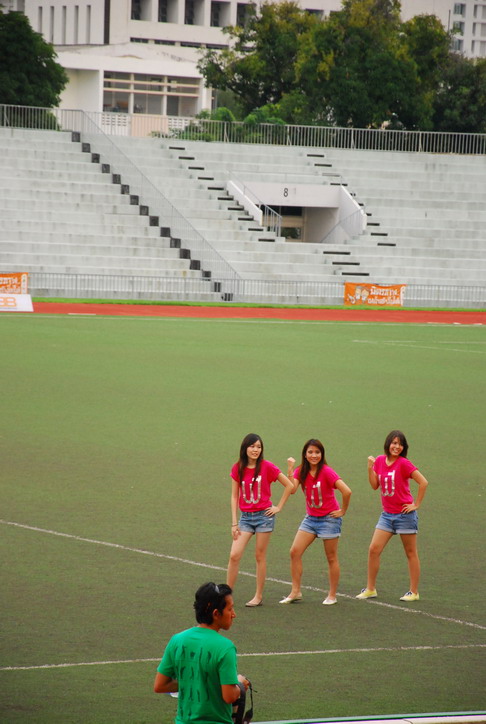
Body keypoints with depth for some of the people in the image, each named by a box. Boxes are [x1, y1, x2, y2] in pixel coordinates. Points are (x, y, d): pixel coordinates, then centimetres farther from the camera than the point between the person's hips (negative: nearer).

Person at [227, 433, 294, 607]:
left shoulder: (267, 467, -7)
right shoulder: (237, 469, 2)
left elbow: (289, 485, 0)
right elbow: (234, 496, 5)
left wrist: (279, 507, -2)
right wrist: (234, 523, 1)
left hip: (264, 516, -3)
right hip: (245, 517, 3)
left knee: (260, 556, 3)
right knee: (234, 555, -7)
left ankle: (259, 596, 12)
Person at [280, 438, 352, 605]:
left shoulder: (326, 472, -17)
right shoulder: (301, 471, 0)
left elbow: (346, 491, -24)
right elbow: (292, 489, -16)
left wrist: (342, 511, -14)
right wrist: (290, 469, -20)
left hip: (329, 518, -6)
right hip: (310, 518, 6)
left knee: (331, 558, 3)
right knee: (295, 552, -4)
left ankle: (332, 596, 13)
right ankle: (295, 592, 3)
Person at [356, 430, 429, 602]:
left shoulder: (403, 463, -12)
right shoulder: (380, 460, 5)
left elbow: (423, 482, -14)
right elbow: (375, 485, 7)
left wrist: (416, 504, -11)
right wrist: (370, 467, -5)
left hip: (404, 514, -6)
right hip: (387, 514, 6)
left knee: (411, 553, 4)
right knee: (374, 549, -1)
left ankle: (414, 592, 11)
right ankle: (370, 589, 8)